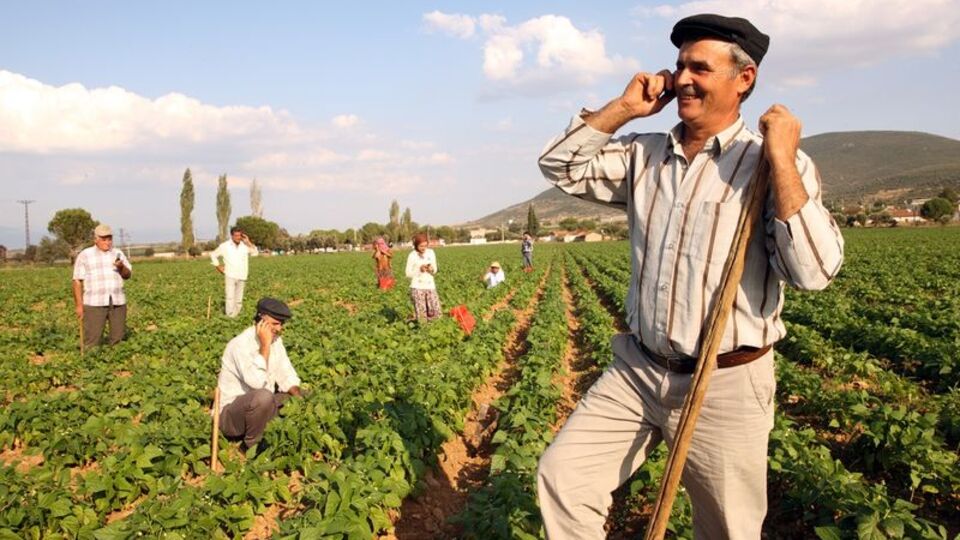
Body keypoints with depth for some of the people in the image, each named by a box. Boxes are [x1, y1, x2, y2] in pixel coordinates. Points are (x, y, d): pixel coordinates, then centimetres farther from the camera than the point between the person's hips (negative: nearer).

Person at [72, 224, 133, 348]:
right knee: (92, 341, -6)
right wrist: (79, 305, -6)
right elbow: (77, 281, 0)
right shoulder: (84, 255, 3)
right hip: (94, 304, -3)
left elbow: (128, 275, 7)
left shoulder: (118, 254, 13)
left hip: (118, 302, 3)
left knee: (118, 340, 4)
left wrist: (121, 267, -15)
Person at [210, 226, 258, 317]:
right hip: (230, 276, -3)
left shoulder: (245, 245, 2)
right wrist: (218, 266, 5)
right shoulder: (225, 246, -1)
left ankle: (236, 315, 16)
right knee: (230, 297, -12)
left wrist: (248, 242, -12)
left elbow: (255, 253, -10)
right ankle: (230, 316, -13)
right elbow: (213, 254, 11)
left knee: (239, 299, 8)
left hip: (242, 277, 3)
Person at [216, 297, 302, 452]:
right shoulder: (240, 345, -24)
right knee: (263, 396, -36)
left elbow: (286, 375, 4)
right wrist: (265, 346, -32)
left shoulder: (276, 340, 0)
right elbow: (257, 383, -37)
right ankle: (251, 445, -11)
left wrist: (299, 396, -13)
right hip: (230, 415, -8)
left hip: (257, 406, 8)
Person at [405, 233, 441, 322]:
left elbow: (435, 271, 12)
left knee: (436, 314, -2)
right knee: (421, 316, -6)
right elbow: (408, 274, -4)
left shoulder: (431, 253, 5)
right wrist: (419, 269, -17)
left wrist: (432, 269, -11)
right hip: (417, 287, -3)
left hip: (430, 286, 3)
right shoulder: (412, 255, -6)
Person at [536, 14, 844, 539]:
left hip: (726, 387, -4)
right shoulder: (644, 155, 5)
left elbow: (813, 272, -20)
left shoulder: (777, 165, -9)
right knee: (561, 475, -4)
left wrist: (781, 160, -21)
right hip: (637, 372, 4)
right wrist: (624, 106, -2)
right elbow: (559, 165, 4)